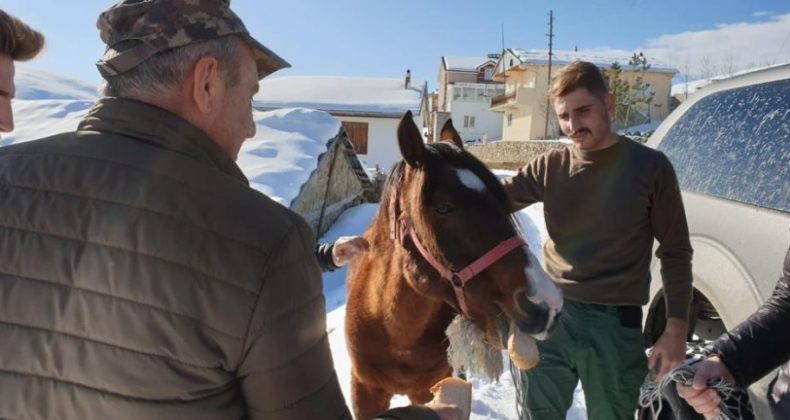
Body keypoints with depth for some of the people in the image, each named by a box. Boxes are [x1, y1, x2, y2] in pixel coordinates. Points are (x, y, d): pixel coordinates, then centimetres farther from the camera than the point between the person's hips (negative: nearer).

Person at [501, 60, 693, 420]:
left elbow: (675, 253, -2)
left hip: (616, 324, -1)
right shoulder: (549, 167, 1)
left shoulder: (650, 167, -5)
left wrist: (676, 329, -7)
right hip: (549, 317, 2)